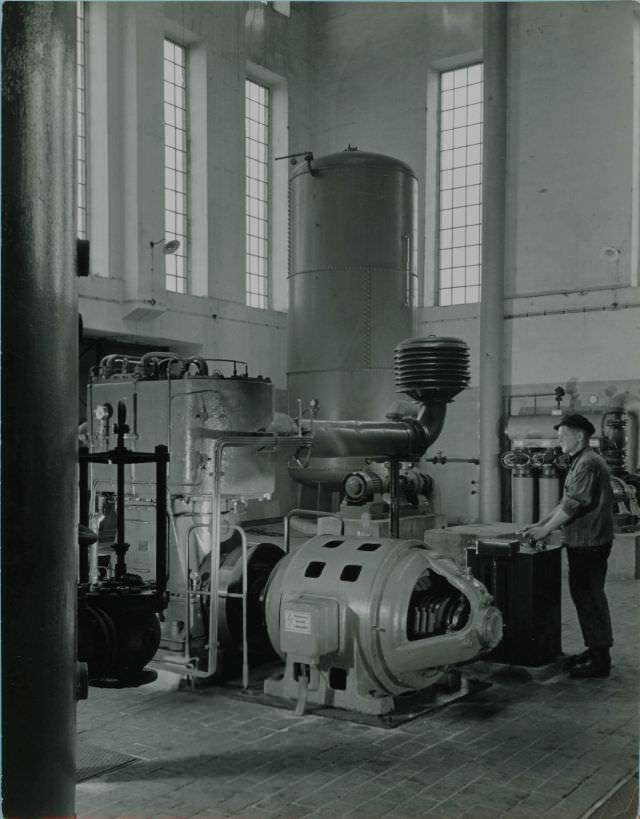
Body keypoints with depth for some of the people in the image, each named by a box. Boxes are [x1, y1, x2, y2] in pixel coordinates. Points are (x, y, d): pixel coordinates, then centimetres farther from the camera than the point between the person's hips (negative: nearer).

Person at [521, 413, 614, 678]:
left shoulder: (589, 463, -16)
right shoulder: (579, 462, 16)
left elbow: (573, 505, -20)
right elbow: (567, 502, 20)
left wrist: (546, 530, -14)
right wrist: (541, 523, 14)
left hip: (589, 543, -10)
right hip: (581, 543, 10)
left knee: (590, 597, -4)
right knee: (583, 595, 14)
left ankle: (600, 659, 2)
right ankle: (594, 650, 23)